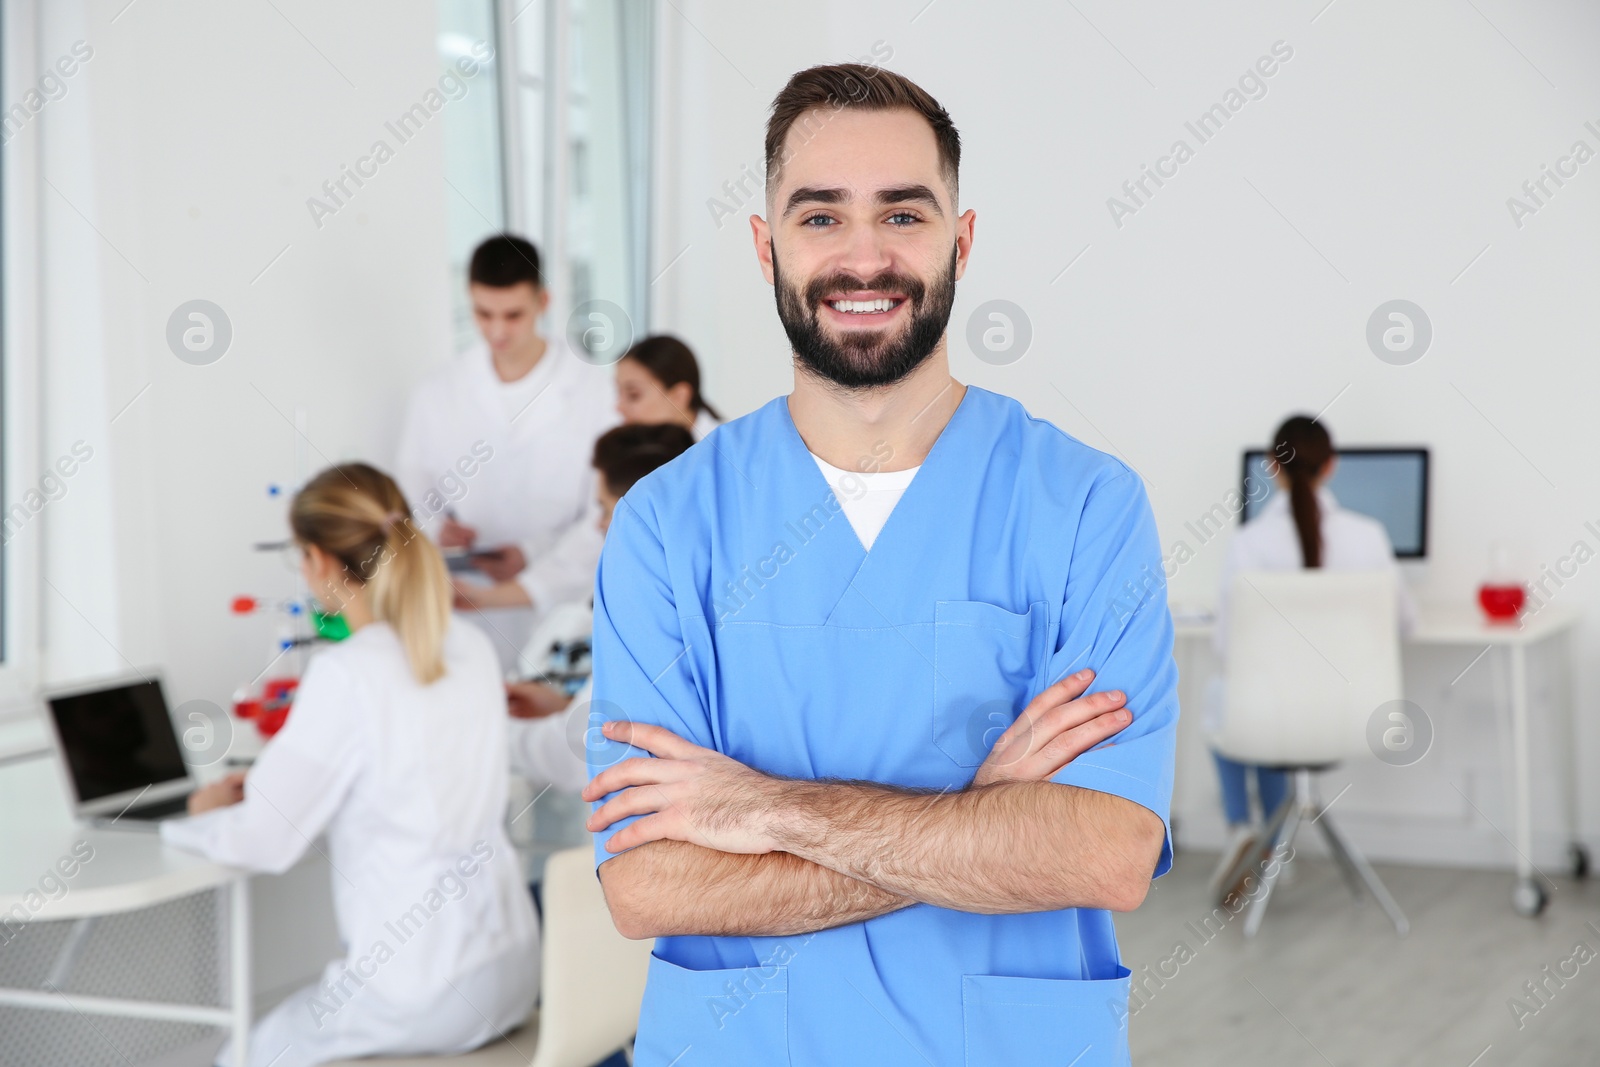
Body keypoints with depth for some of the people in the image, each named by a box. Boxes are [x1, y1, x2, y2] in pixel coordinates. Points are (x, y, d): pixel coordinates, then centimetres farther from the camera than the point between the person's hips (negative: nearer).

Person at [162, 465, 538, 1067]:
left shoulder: (346, 676, -19)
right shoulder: (472, 648, 3)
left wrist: (207, 815, 7)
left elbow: (264, 842, -14)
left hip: (423, 996, -7)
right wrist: (270, 781, 19)